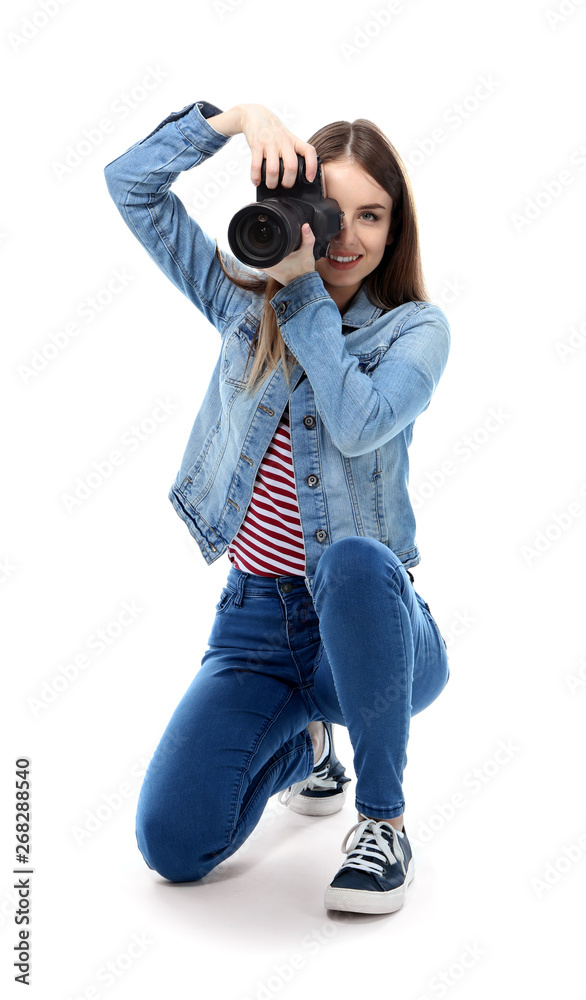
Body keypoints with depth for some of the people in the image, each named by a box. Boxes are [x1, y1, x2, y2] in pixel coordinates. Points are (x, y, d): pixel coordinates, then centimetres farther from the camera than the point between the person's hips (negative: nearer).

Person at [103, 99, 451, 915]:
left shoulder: (414, 328, -2)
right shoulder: (244, 298, 8)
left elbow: (358, 423, -23)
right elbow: (131, 184, 3)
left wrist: (302, 287, -18)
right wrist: (240, 117, -9)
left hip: (369, 629, -3)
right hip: (256, 625, 3)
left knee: (352, 561, -40)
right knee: (172, 845, -14)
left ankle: (384, 820, -16)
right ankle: (301, 742, 21)